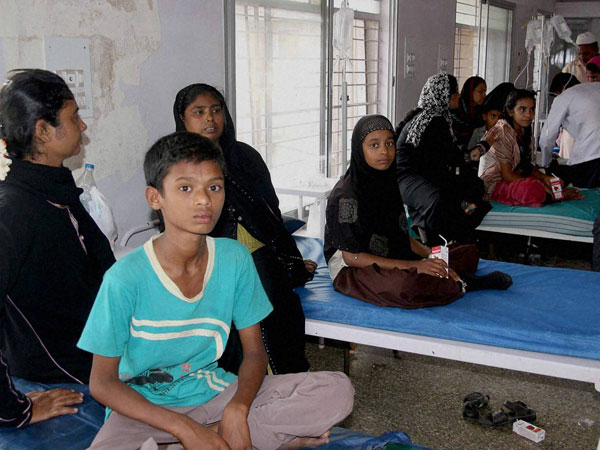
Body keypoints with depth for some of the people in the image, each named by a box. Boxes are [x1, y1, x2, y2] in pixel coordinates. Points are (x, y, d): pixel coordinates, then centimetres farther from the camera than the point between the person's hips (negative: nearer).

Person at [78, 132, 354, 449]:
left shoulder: (235, 259, -7)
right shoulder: (125, 278, -18)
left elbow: (255, 351, 1)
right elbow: (102, 382, -11)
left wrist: (237, 409, -20)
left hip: (214, 393, 4)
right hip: (145, 407, -3)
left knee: (337, 391, -11)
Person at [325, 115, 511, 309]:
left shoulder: (386, 183, 6)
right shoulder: (345, 196, -18)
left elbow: (401, 234, 12)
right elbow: (351, 257, -20)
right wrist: (411, 266, -24)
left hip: (389, 260, 8)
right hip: (352, 269, -8)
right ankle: (459, 284, -13)